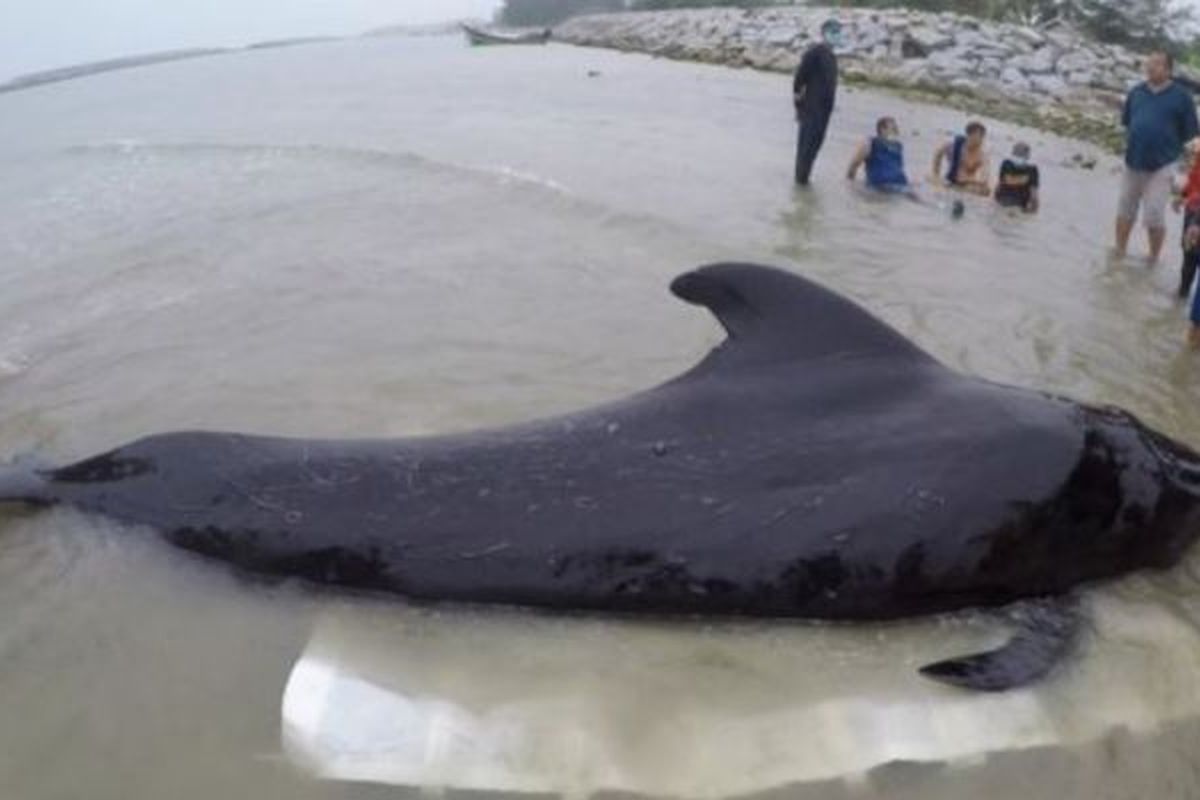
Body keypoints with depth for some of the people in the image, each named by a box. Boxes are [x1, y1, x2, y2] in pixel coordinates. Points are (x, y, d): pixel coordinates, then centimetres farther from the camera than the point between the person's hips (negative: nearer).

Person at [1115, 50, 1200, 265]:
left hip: (1161, 166, -4)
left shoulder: (1181, 96, -6)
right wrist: (1131, 141, 7)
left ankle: (1153, 260, 11)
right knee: (1125, 210, 14)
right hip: (1133, 162, 4)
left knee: (1154, 217, -7)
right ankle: (1120, 253, 30)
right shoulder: (1136, 92, 4)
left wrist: (1171, 152, -2)